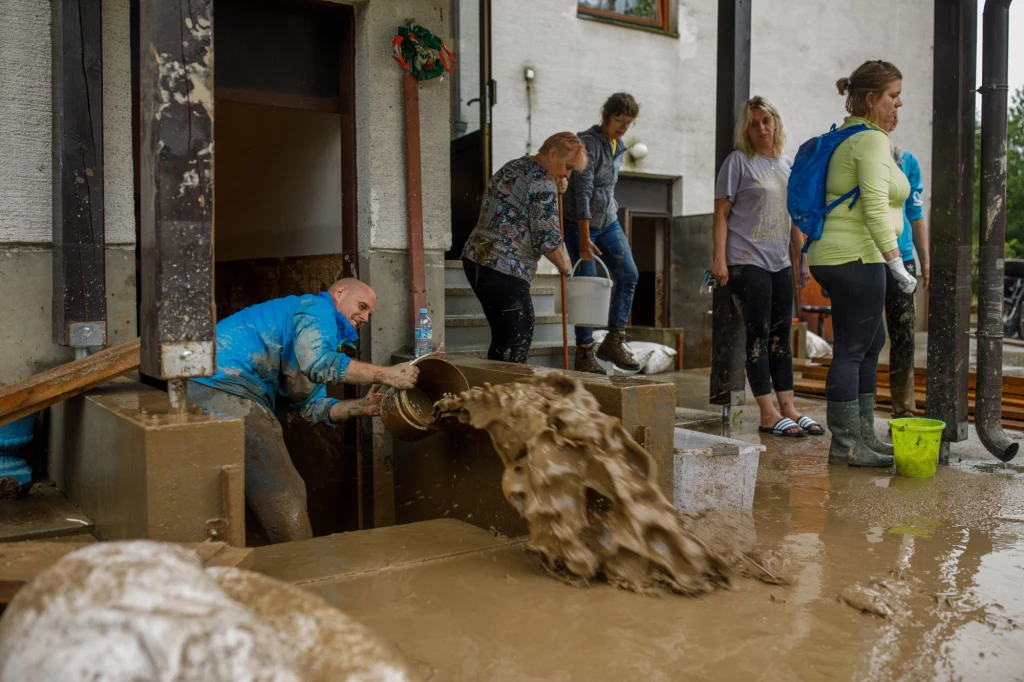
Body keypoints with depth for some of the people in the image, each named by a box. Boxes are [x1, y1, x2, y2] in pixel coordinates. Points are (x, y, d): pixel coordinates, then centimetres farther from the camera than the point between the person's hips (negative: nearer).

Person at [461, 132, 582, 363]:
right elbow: (547, 239, -17)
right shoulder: (543, 181, -11)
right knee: (519, 338, -2)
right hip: (504, 268, -9)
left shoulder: (511, 167, 17)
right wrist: (564, 265, 1)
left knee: (503, 335, 15)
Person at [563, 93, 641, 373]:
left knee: (628, 275, -2)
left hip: (608, 222, 8)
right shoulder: (588, 143, -17)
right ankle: (584, 355, 2)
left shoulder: (618, 147, 9)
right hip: (580, 223, -8)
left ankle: (613, 342, 7)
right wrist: (585, 240, -24)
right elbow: (582, 192, -22)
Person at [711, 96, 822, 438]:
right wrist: (719, 258, -15)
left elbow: (793, 218, 20)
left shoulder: (787, 165, 15)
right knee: (759, 336, -5)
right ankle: (768, 414, 0)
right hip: (747, 262, -6)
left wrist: (802, 259, 16)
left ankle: (788, 409, 14)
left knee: (781, 336, 9)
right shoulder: (738, 162, -2)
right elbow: (721, 214, -6)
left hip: (780, 264, 6)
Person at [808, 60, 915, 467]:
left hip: (835, 255, 10)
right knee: (852, 349, -6)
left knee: (871, 344, 15)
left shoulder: (845, 137, 19)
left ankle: (863, 436, 22)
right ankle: (845, 444, 1)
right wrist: (896, 262, -20)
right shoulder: (871, 140, -10)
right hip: (856, 257, -10)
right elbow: (875, 207, -19)